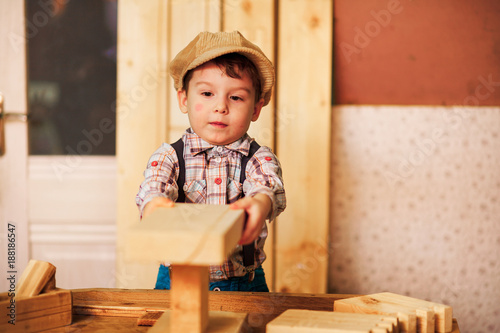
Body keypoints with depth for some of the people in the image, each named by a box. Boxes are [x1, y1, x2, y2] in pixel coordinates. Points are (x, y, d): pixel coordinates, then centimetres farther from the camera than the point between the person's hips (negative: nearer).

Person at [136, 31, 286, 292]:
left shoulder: (259, 159, 4)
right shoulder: (169, 156, 4)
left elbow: (269, 186, -18)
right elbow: (153, 185, -16)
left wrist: (261, 203, -44)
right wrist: (154, 203, -43)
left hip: (245, 284, 0)